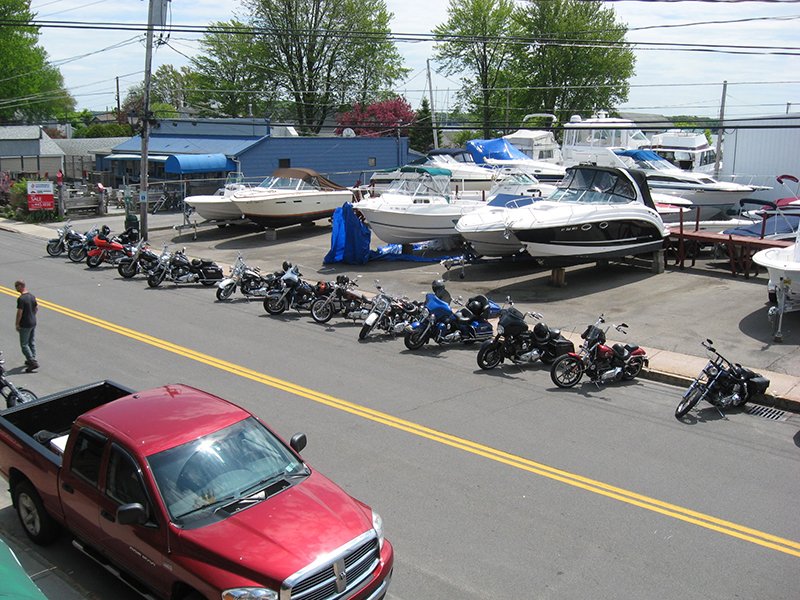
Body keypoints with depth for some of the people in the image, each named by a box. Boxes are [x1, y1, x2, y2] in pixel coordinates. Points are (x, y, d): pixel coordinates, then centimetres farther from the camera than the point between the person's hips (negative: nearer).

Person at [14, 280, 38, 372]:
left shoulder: (21, 299, -21)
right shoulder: (32, 296, 4)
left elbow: (19, 313, -20)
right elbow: (37, 308, 12)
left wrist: (17, 324, -10)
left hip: (25, 325, -8)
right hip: (33, 323, 8)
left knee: (24, 344, -1)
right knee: (31, 342, 19)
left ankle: (33, 362, -6)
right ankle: (32, 360, 28)